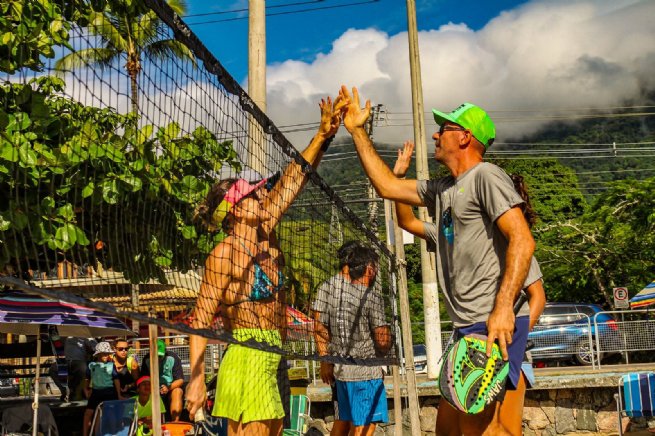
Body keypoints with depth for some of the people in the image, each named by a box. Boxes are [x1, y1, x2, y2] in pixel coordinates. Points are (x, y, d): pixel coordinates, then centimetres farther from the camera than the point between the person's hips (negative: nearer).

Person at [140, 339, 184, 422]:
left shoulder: (173, 357, -8)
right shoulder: (147, 360, -2)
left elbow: (180, 380, -10)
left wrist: (169, 388, -28)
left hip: (172, 388, -1)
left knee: (177, 391, -33)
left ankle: (175, 423, -38)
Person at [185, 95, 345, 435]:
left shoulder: (263, 237, 10)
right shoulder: (225, 253, -10)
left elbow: (292, 180, 14)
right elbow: (201, 320, -12)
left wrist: (324, 135, 11)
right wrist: (196, 379, -18)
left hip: (271, 364, 9)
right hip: (247, 361, -8)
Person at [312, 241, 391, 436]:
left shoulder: (329, 286, 1)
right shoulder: (373, 297, -13)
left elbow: (319, 327, 3)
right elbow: (383, 341, -13)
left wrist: (325, 361, 10)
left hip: (339, 367, 7)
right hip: (366, 371, -6)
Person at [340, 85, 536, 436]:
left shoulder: (486, 176, -6)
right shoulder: (442, 190, 21)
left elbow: (522, 241, -16)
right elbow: (388, 186, 27)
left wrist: (503, 307, -26)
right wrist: (357, 131, 28)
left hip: (496, 325, -9)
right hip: (467, 328, 9)